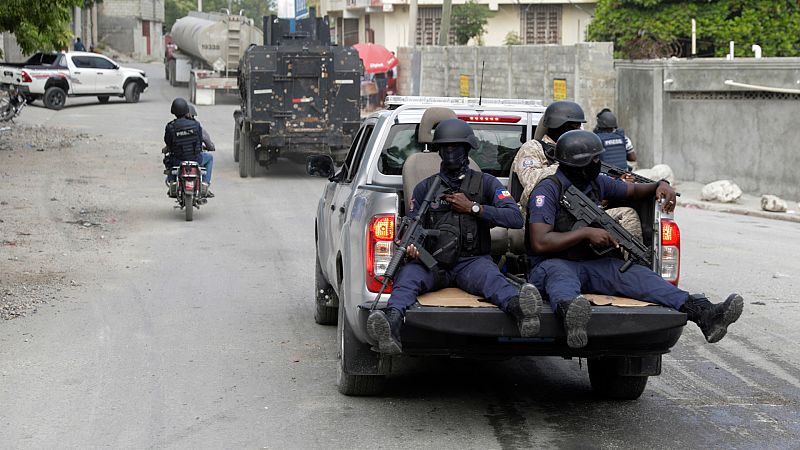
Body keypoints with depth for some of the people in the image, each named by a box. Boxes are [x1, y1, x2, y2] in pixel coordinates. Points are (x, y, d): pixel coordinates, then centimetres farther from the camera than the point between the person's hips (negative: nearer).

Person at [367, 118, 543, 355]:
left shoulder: (486, 183, 15)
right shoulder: (425, 187, 19)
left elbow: (516, 218, 2)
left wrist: (473, 207, -4)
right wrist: (410, 246, -13)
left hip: (472, 262, -1)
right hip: (432, 263, 1)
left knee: (490, 276, -38)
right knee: (407, 274, -34)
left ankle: (518, 308, -72)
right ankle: (392, 322, -65)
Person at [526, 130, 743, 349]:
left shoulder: (597, 183, 11)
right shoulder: (548, 190, -12)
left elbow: (634, 190, 28)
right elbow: (540, 243, -21)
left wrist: (660, 186, 5)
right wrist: (586, 233, -20)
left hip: (592, 265, 6)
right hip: (553, 263, -6)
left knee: (636, 273, -20)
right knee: (560, 274, -43)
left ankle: (705, 314, -41)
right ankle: (570, 313, -82)